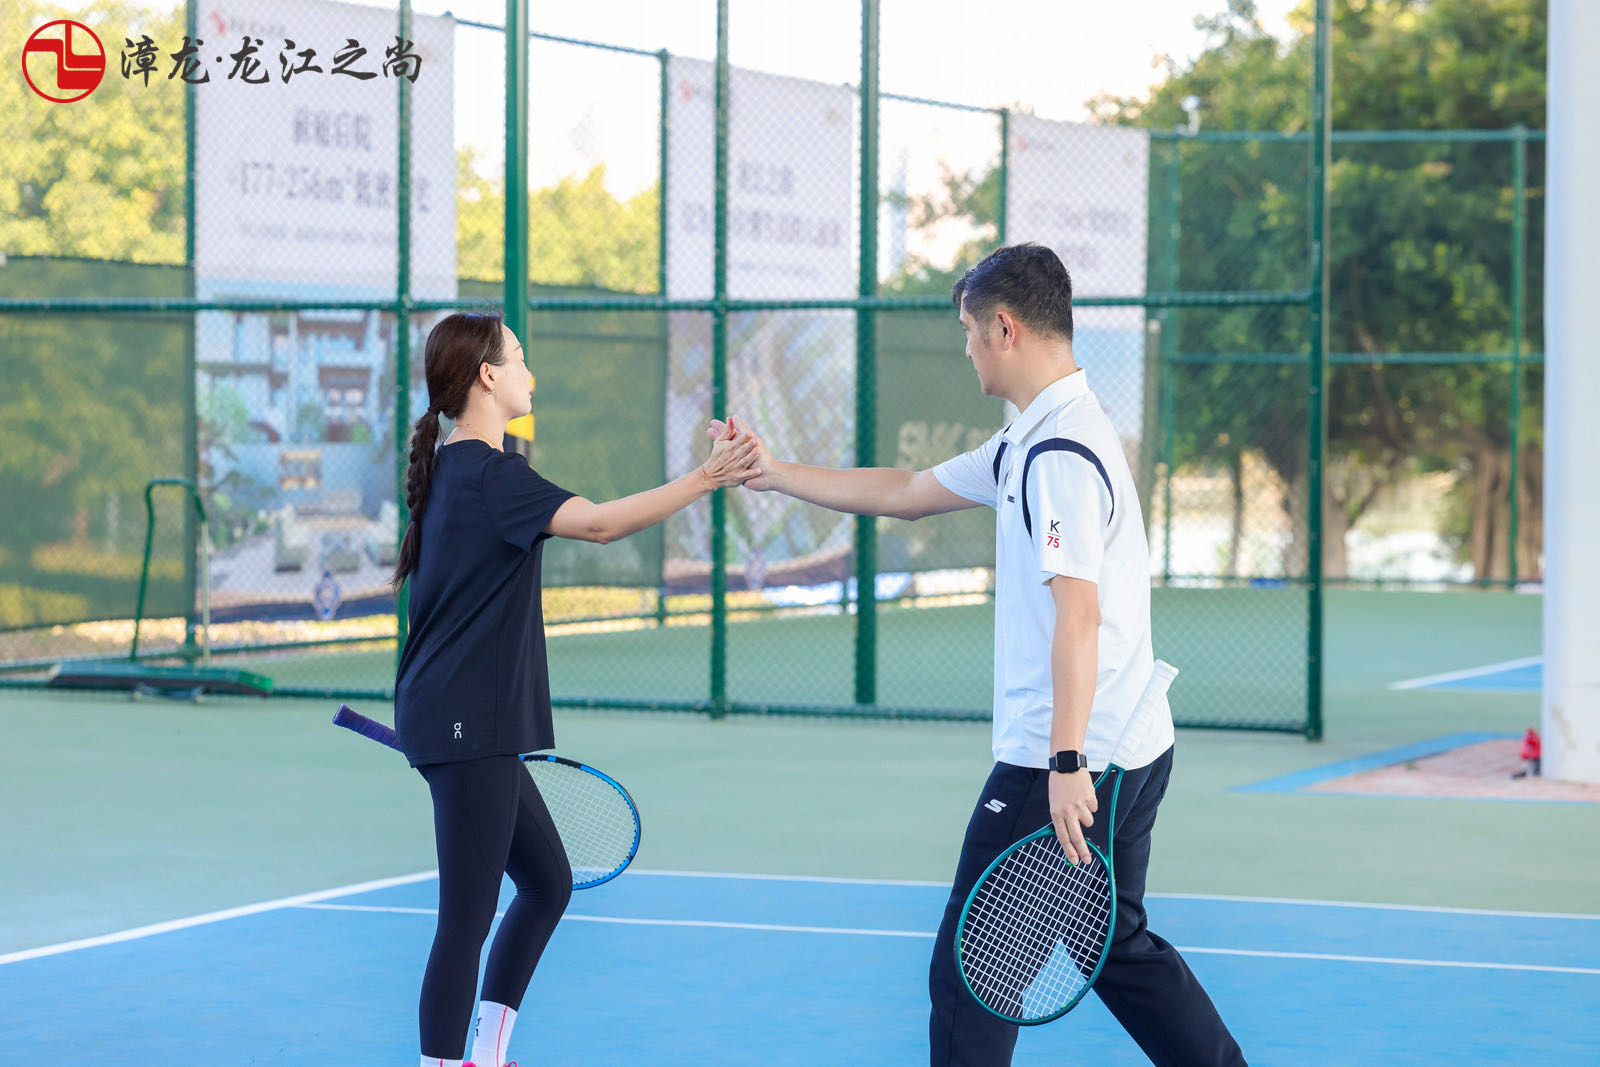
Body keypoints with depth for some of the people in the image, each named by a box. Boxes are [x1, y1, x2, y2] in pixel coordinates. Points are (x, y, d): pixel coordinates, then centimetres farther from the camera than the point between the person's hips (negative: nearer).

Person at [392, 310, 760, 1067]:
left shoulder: (450, 468, 16)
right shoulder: (488, 473, -16)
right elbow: (597, 522, -27)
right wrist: (704, 479, -28)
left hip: (471, 728, 11)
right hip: (465, 727, -11)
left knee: (547, 883, 18)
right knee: (467, 919, -8)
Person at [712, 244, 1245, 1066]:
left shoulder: (1061, 451, -18)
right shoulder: (1029, 443, 15)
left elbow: (1078, 612, -26)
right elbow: (905, 493, 25)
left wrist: (1067, 765, -30)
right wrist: (775, 473, 28)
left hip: (1062, 766, -10)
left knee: (968, 974, -1)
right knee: (1119, 947, 20)